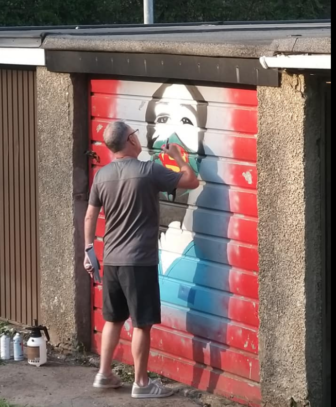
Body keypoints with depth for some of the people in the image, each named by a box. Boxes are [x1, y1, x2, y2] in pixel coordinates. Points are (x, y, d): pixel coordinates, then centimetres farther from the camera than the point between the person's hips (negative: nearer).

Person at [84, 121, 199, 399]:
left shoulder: (102, 175, 3)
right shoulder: (149, 171, -14)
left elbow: (91, 216, 10)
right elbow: (192, 182, -6)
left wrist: (89, 250, 20)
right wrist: (177, 156, 9)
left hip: (112, 260, 6)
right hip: (139, 261, -6)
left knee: (113, 319, 19)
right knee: (142, 324, 1)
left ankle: (104, 374, 25)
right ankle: (142, 384, 6)